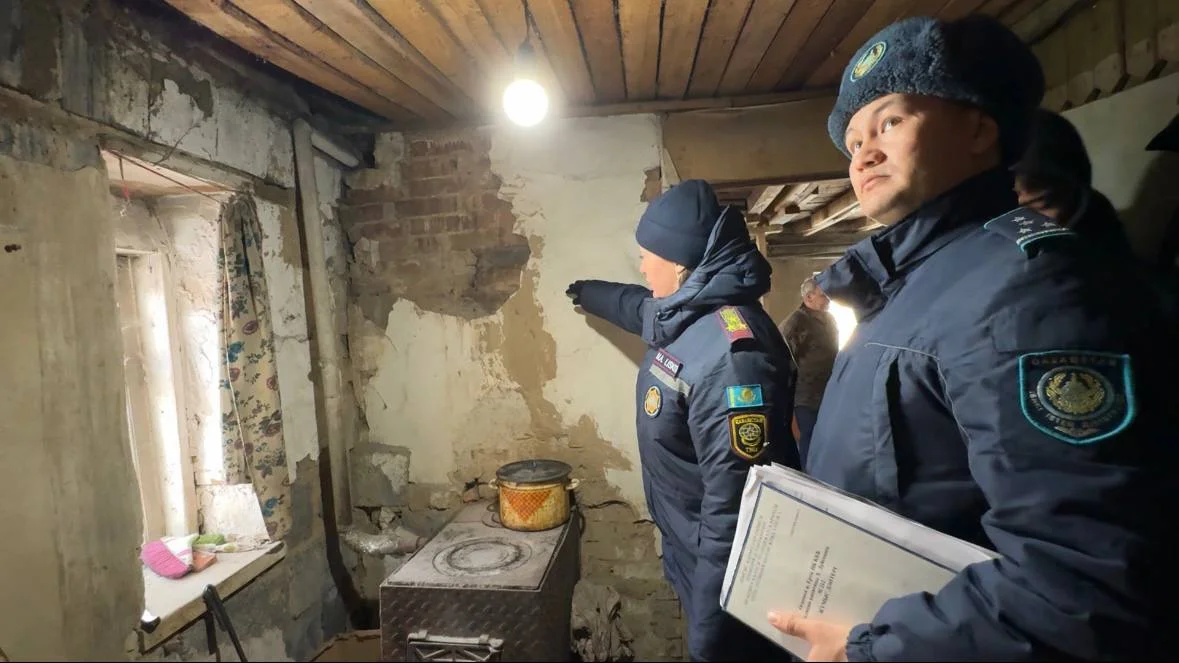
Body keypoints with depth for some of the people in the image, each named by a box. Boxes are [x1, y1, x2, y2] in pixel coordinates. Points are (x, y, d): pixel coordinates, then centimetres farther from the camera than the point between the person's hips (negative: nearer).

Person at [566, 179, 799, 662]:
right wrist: (589, 293, 44)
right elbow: (636, 305, 25)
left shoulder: (730, 353, -32)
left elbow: (736, 506, -33)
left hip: (720, 568, -9)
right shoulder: (684, 311, 0)